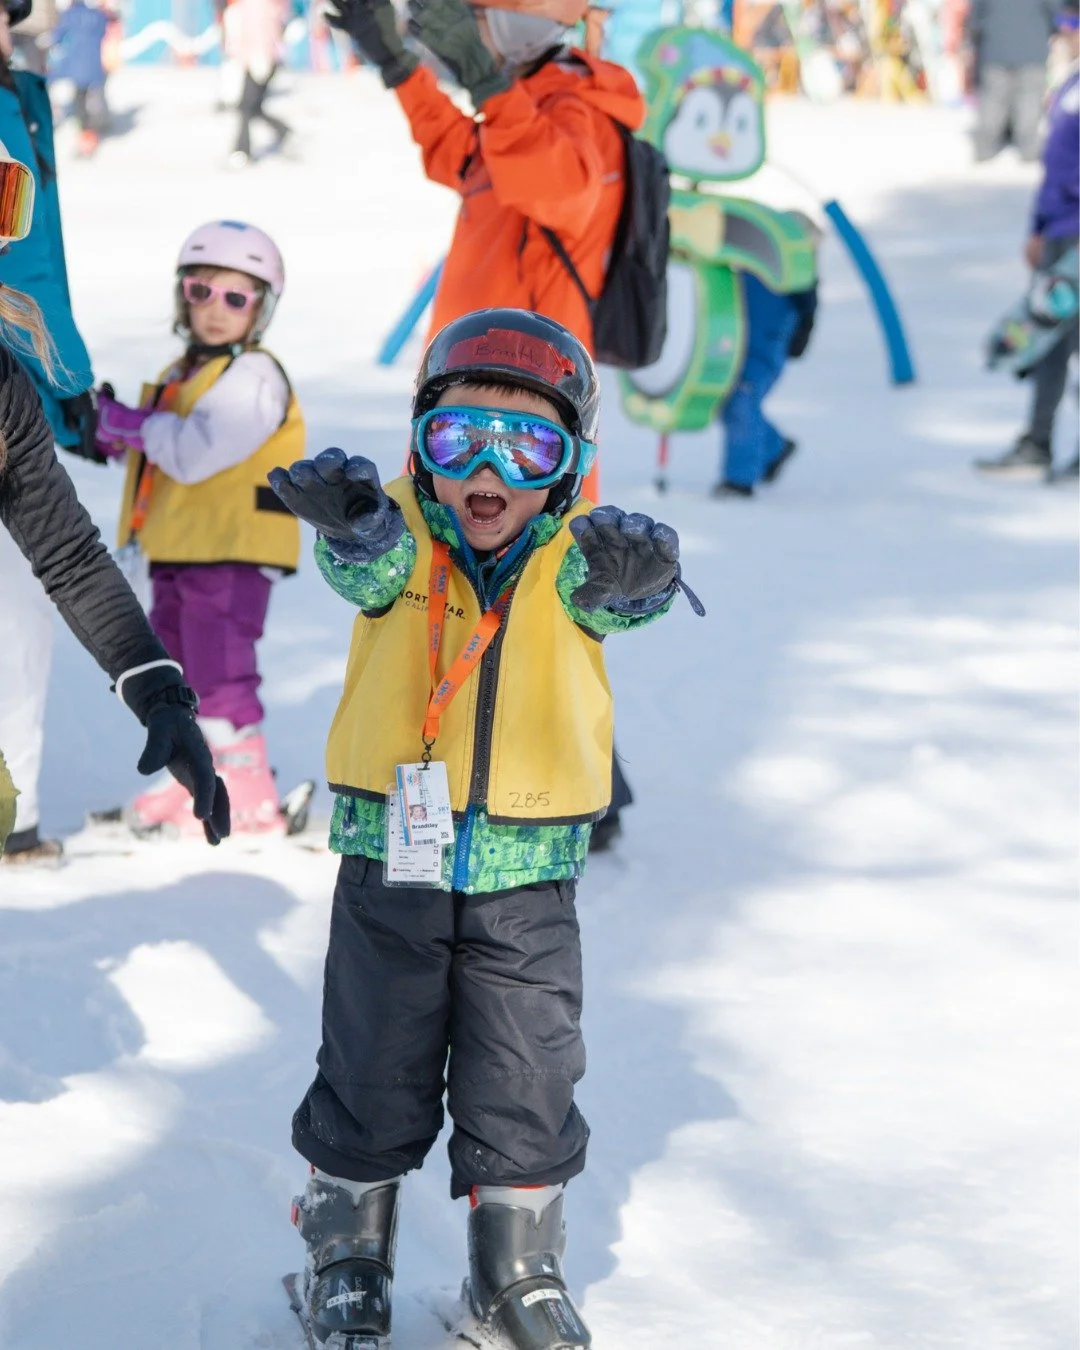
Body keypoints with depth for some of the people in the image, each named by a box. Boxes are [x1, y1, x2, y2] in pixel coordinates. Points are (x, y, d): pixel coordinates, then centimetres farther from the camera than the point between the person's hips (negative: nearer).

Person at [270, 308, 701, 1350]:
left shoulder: (571, 560, -4)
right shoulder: (400, 541, -5)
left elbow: (612, 592, -25)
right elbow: (371, 560, -28)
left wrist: (630, 570, -51)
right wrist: (348, 511, -52)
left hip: (525, 880, 1)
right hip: (391, 867, 0)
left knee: (524, 1089, 8)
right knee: (373, 1078, 10)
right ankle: (346, 1255, 29)